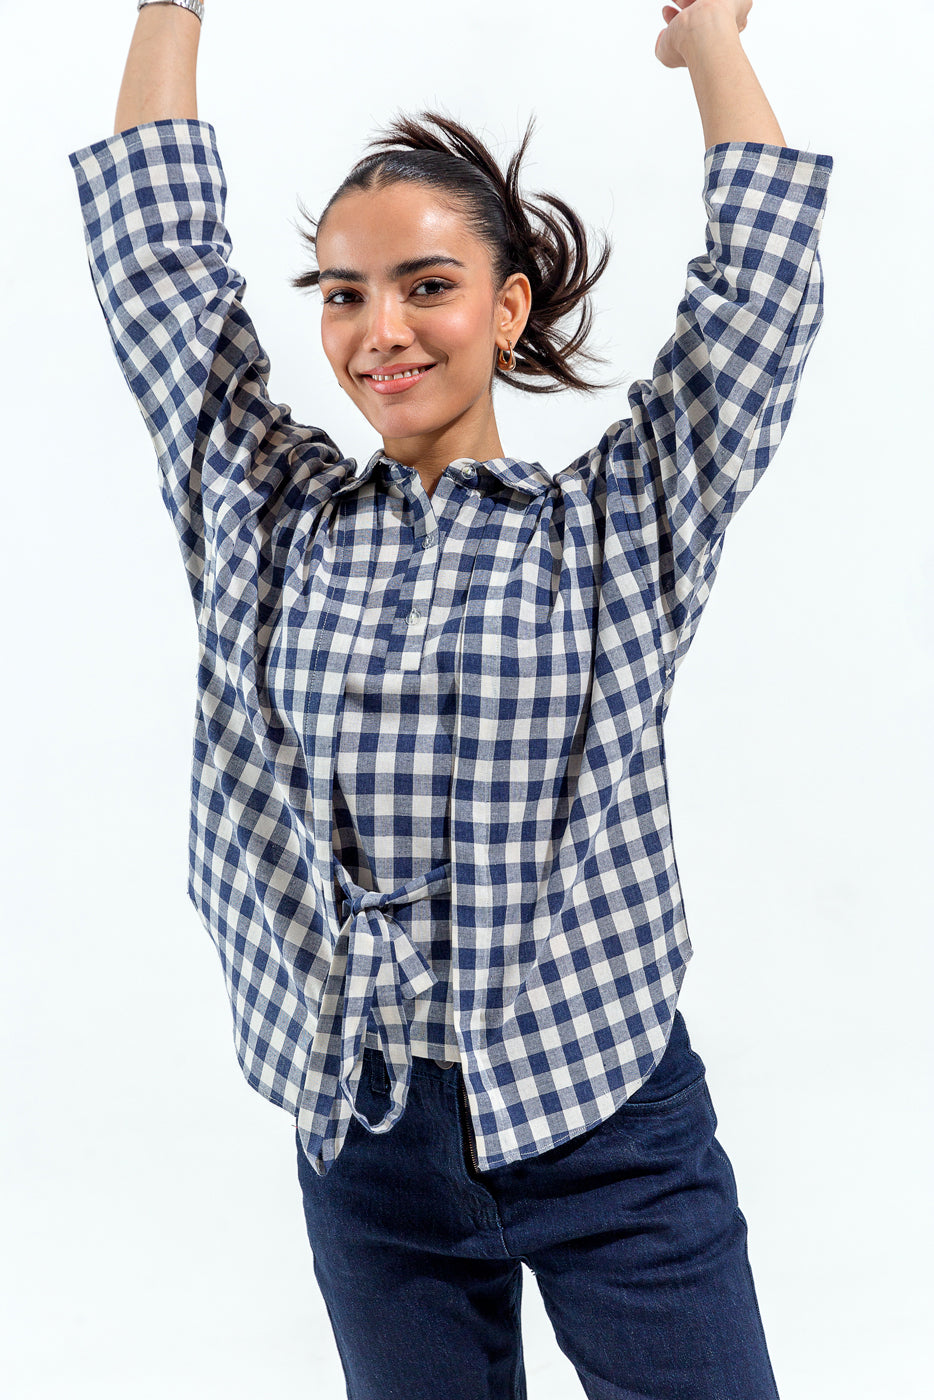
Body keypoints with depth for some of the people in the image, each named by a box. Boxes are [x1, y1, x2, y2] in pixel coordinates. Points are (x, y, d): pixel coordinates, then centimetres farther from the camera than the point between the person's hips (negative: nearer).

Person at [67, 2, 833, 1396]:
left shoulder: (619, 527, -2)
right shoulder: (267, 522, 2)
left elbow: (763, 278, -2)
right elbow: (154, 247, 5)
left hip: (612, 1125, -1)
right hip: (363, 1141, 2)